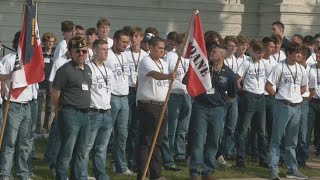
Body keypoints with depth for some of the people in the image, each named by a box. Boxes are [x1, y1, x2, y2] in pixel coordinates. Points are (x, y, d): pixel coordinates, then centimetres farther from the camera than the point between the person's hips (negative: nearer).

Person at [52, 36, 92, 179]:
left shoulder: (88, 69, 13)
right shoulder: (65, 70, -11)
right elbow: (55, 93, -9)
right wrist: (63, 109, 2)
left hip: (85, 114, 7)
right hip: (71, 114, -7)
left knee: (82, 151, 14)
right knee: (67, 151, -3)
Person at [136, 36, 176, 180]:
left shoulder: (164, 63, 16)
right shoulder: (146, 62, -11)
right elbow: (155, 75, -32)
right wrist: (167, 76, -51)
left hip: (162, 105, 8)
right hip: (148, 105, -8)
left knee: (158, 142, 12)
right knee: (145, 142, -7)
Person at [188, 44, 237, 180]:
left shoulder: (228, 73, 0)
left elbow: (232, 95, 12)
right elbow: (186, 81, 5)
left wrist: (219, 101, 10)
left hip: (217, 110, 1)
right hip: (200, 107, -1)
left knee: (213, 142, 7)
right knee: (198, 140, -6)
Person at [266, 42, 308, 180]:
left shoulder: (301, 69, 8)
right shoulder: (280, 67, -9)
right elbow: (268, 86, -8)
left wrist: (295, 96, 9)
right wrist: (279, 96, 0)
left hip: (296, 107, 6)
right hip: (283, 106, -5)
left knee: (292, 141, 12)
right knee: (276, 139, -2)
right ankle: (273, 169, 1)